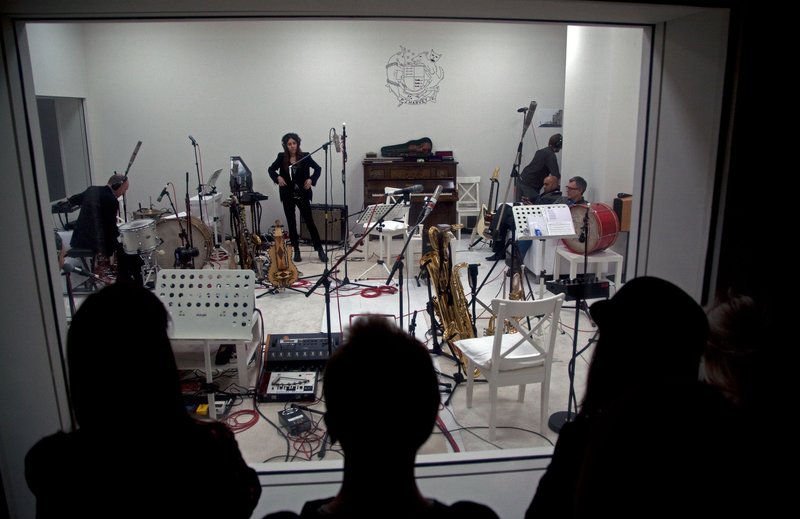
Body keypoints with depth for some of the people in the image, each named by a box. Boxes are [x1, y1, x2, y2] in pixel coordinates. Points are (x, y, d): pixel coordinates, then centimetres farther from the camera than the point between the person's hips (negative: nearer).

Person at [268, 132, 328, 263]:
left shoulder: (305, 156, -4)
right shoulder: (282, 157, 0)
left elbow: (318, 168, 4)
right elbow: (271, 169, 12)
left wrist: (311, 179, -12)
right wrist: (277, 177, -7)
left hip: (303, 194, -2)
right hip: (287, 195, 2)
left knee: (309, 221, -1)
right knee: (291, 223, 7)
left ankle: (320, 250, 5)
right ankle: (296, 251, 18)